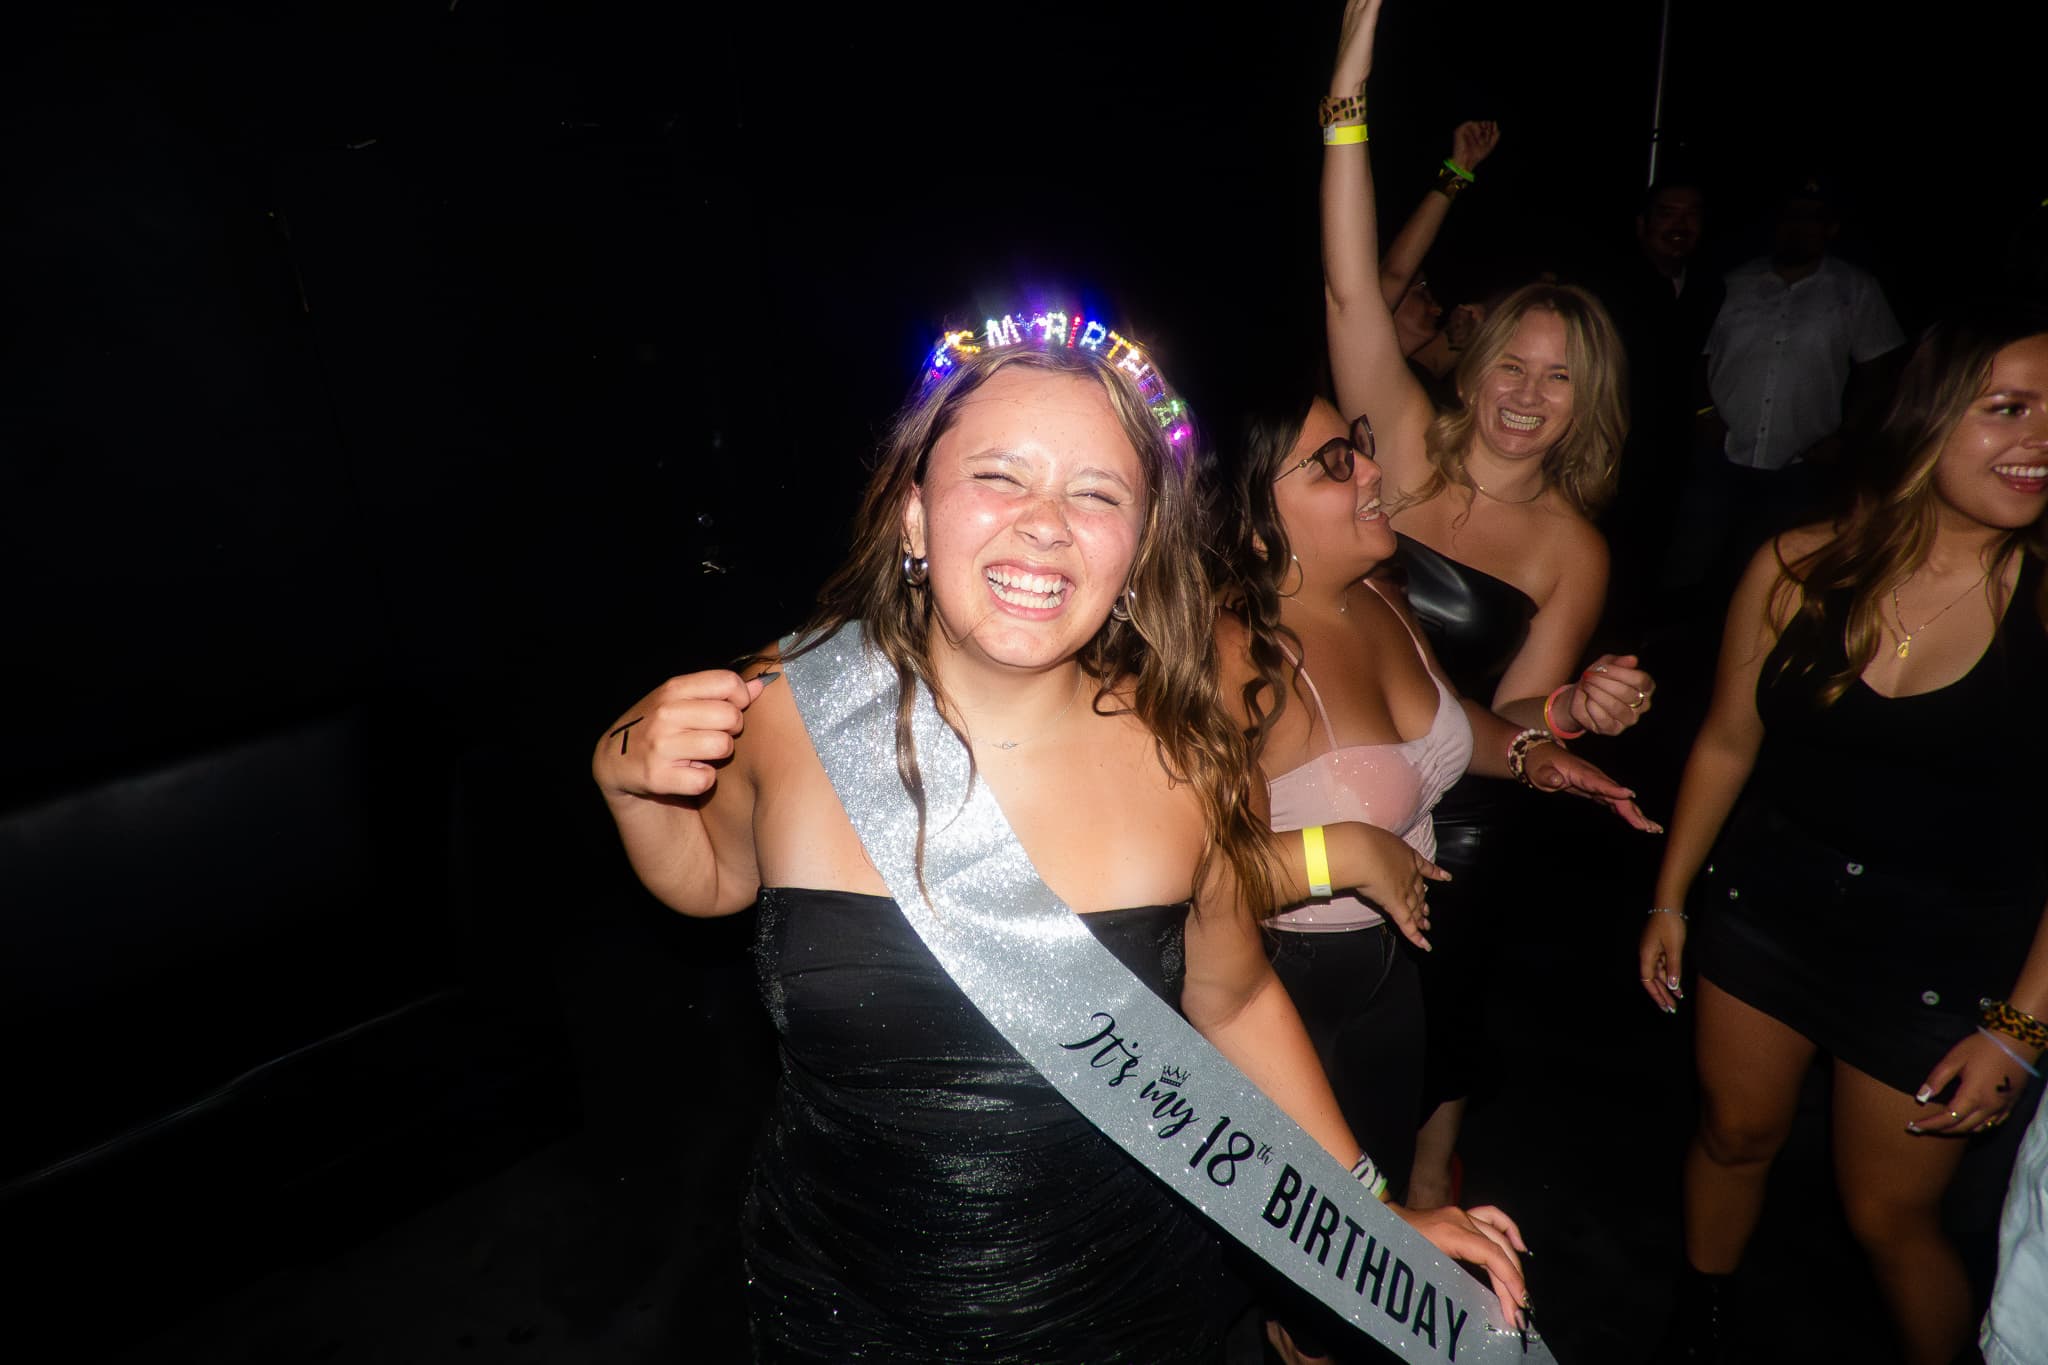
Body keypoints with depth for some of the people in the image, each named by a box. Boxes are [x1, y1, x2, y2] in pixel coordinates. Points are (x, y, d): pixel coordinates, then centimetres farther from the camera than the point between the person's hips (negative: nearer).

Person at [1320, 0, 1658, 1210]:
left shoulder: (1574, 550, -3)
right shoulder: (1406, 442, -6)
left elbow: (1509, 719, -2)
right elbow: (1351, 286, -17)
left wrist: (1571, 710, -24)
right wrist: (1350, 100, -23)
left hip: (1440, 824, 1)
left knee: (1433, 1011, 17)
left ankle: (1432, 1168, 46)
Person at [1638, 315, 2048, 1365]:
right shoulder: (1800, 567, -9)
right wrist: (1671, 898, 8)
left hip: (1946, 951, -2)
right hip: (1766, 904, 3)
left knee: (1889, 1216, 12)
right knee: (1735, 1131, 22)